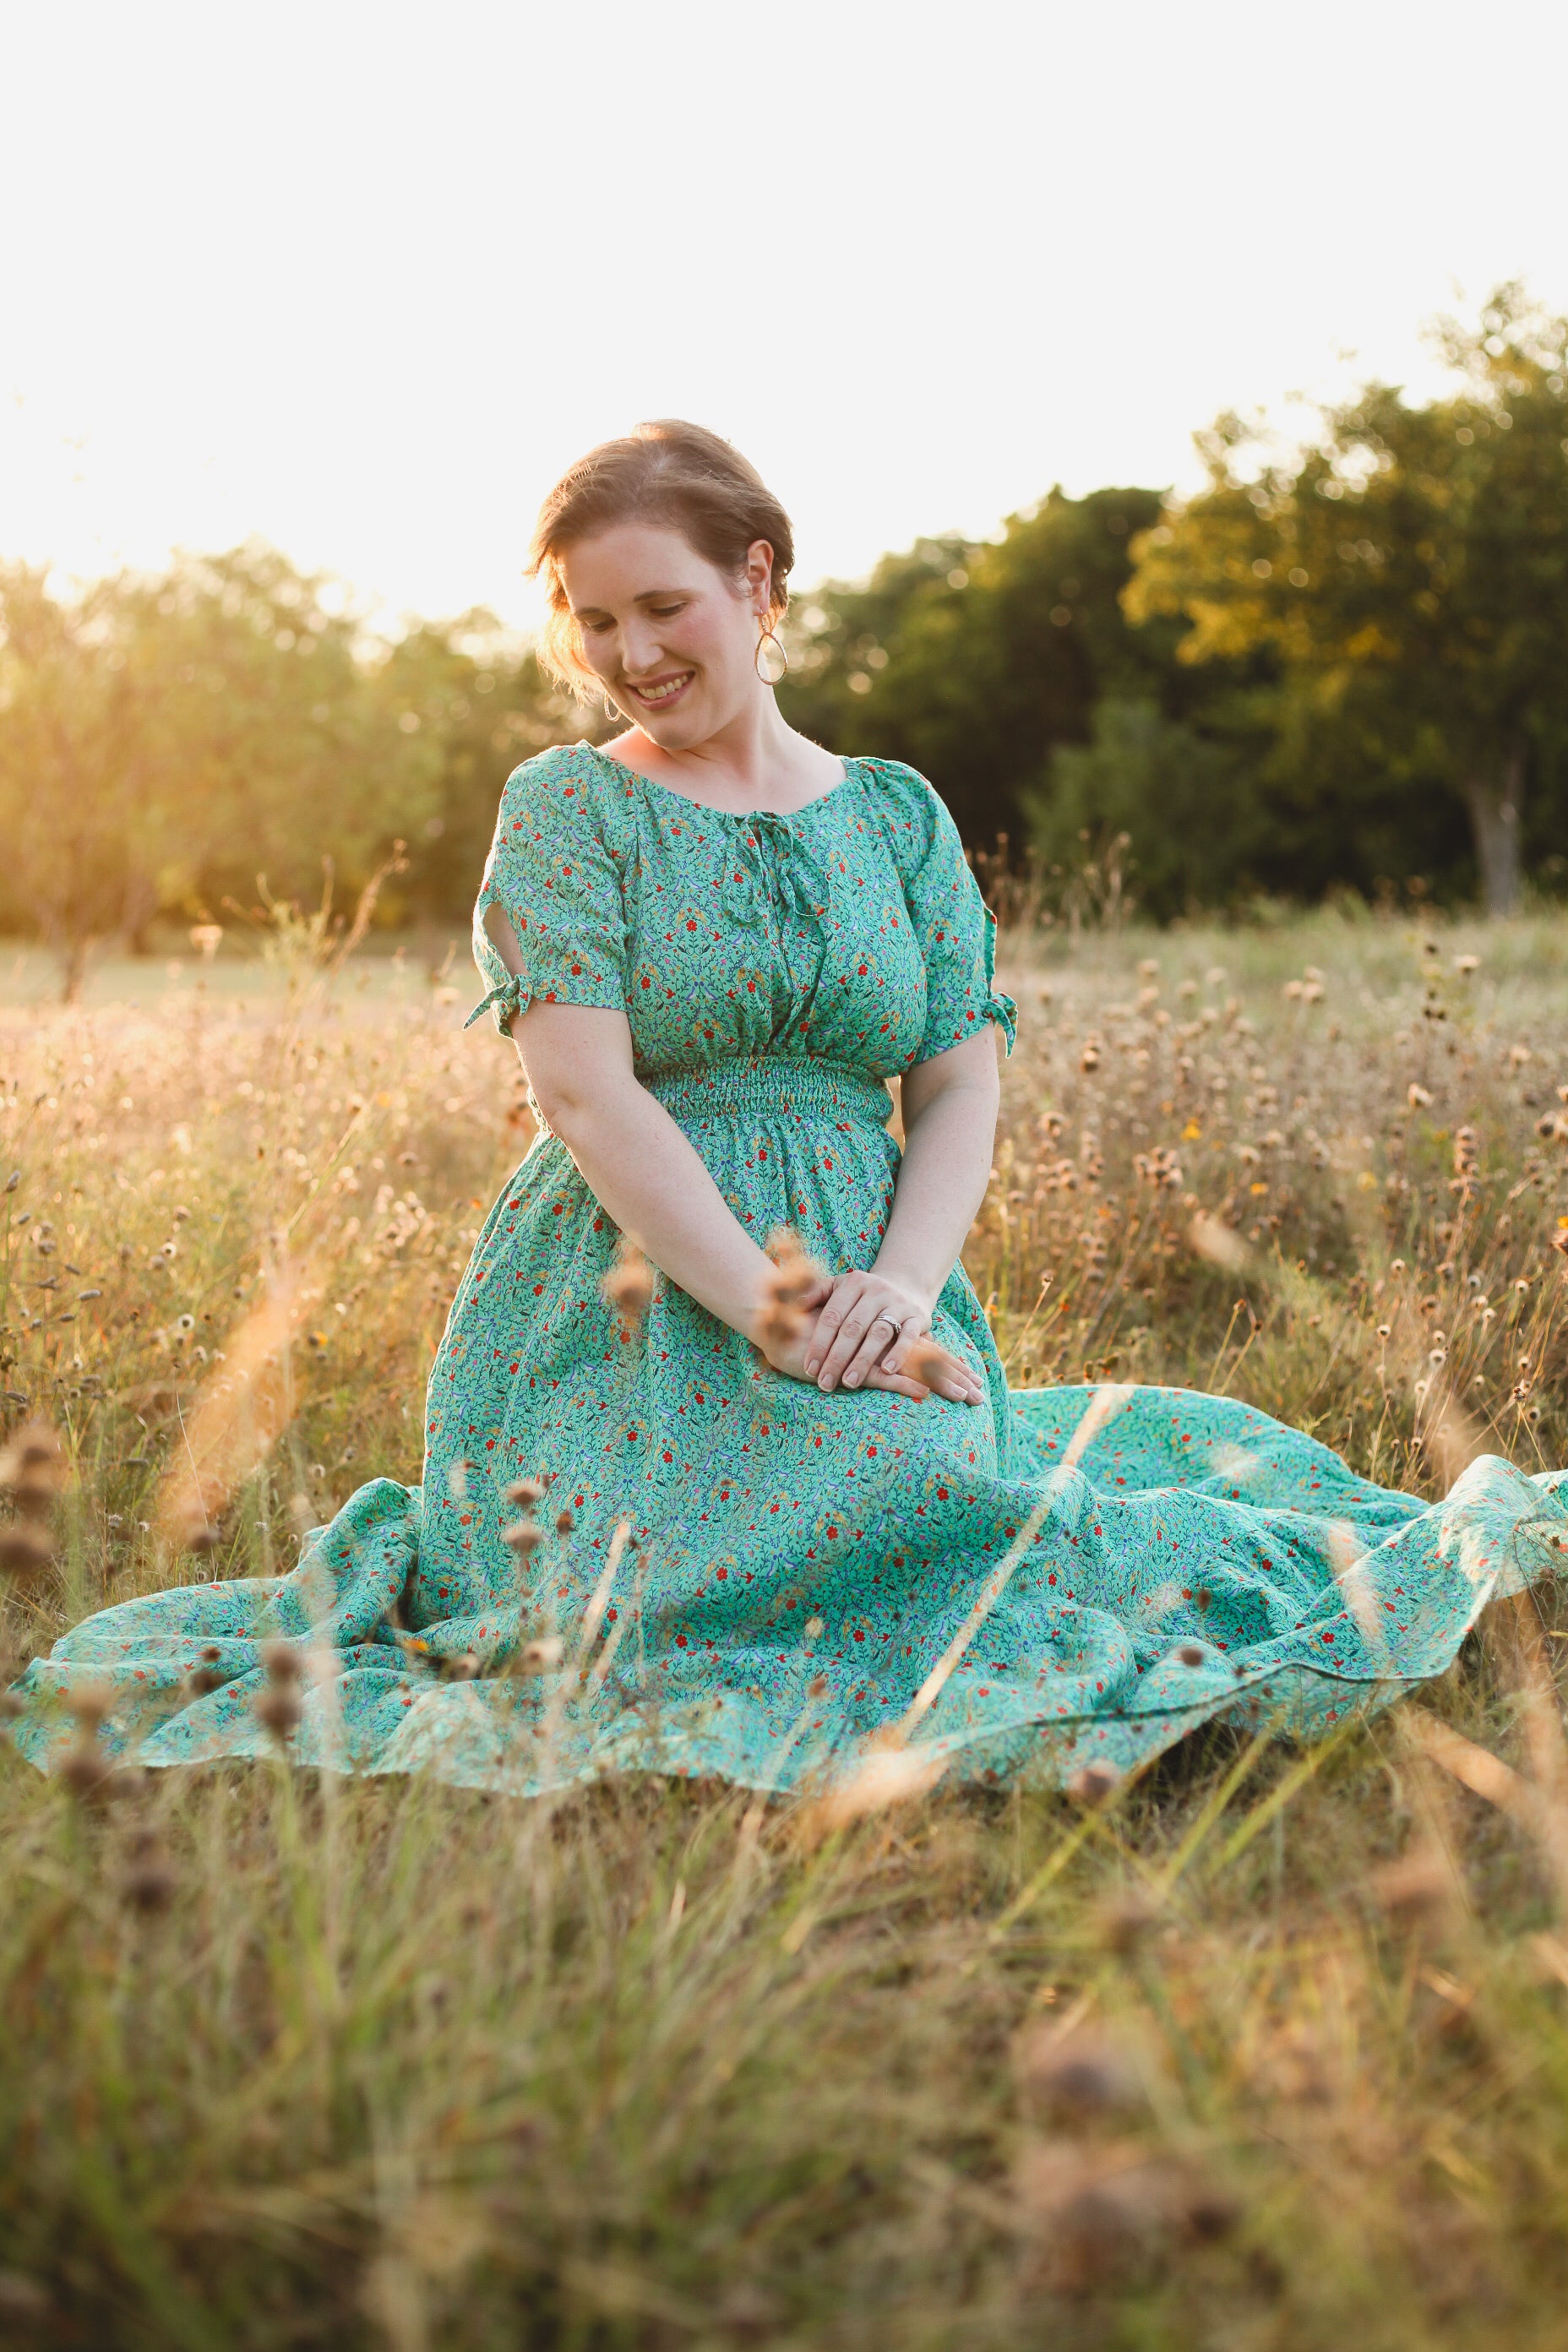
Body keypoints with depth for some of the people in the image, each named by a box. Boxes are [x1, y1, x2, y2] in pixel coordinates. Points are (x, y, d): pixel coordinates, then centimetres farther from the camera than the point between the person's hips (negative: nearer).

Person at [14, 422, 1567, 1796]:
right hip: (626, 1316, -2)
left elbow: (961, 1085, 7)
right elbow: (588, 1091, -11)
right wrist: (776, 1312, -20)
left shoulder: (897, 813, 13)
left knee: (963, 1541, -22)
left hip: (867, 1293, 2)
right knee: (640, 1620, -24)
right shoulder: (565, 807, 1)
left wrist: (900, 1286, -13)